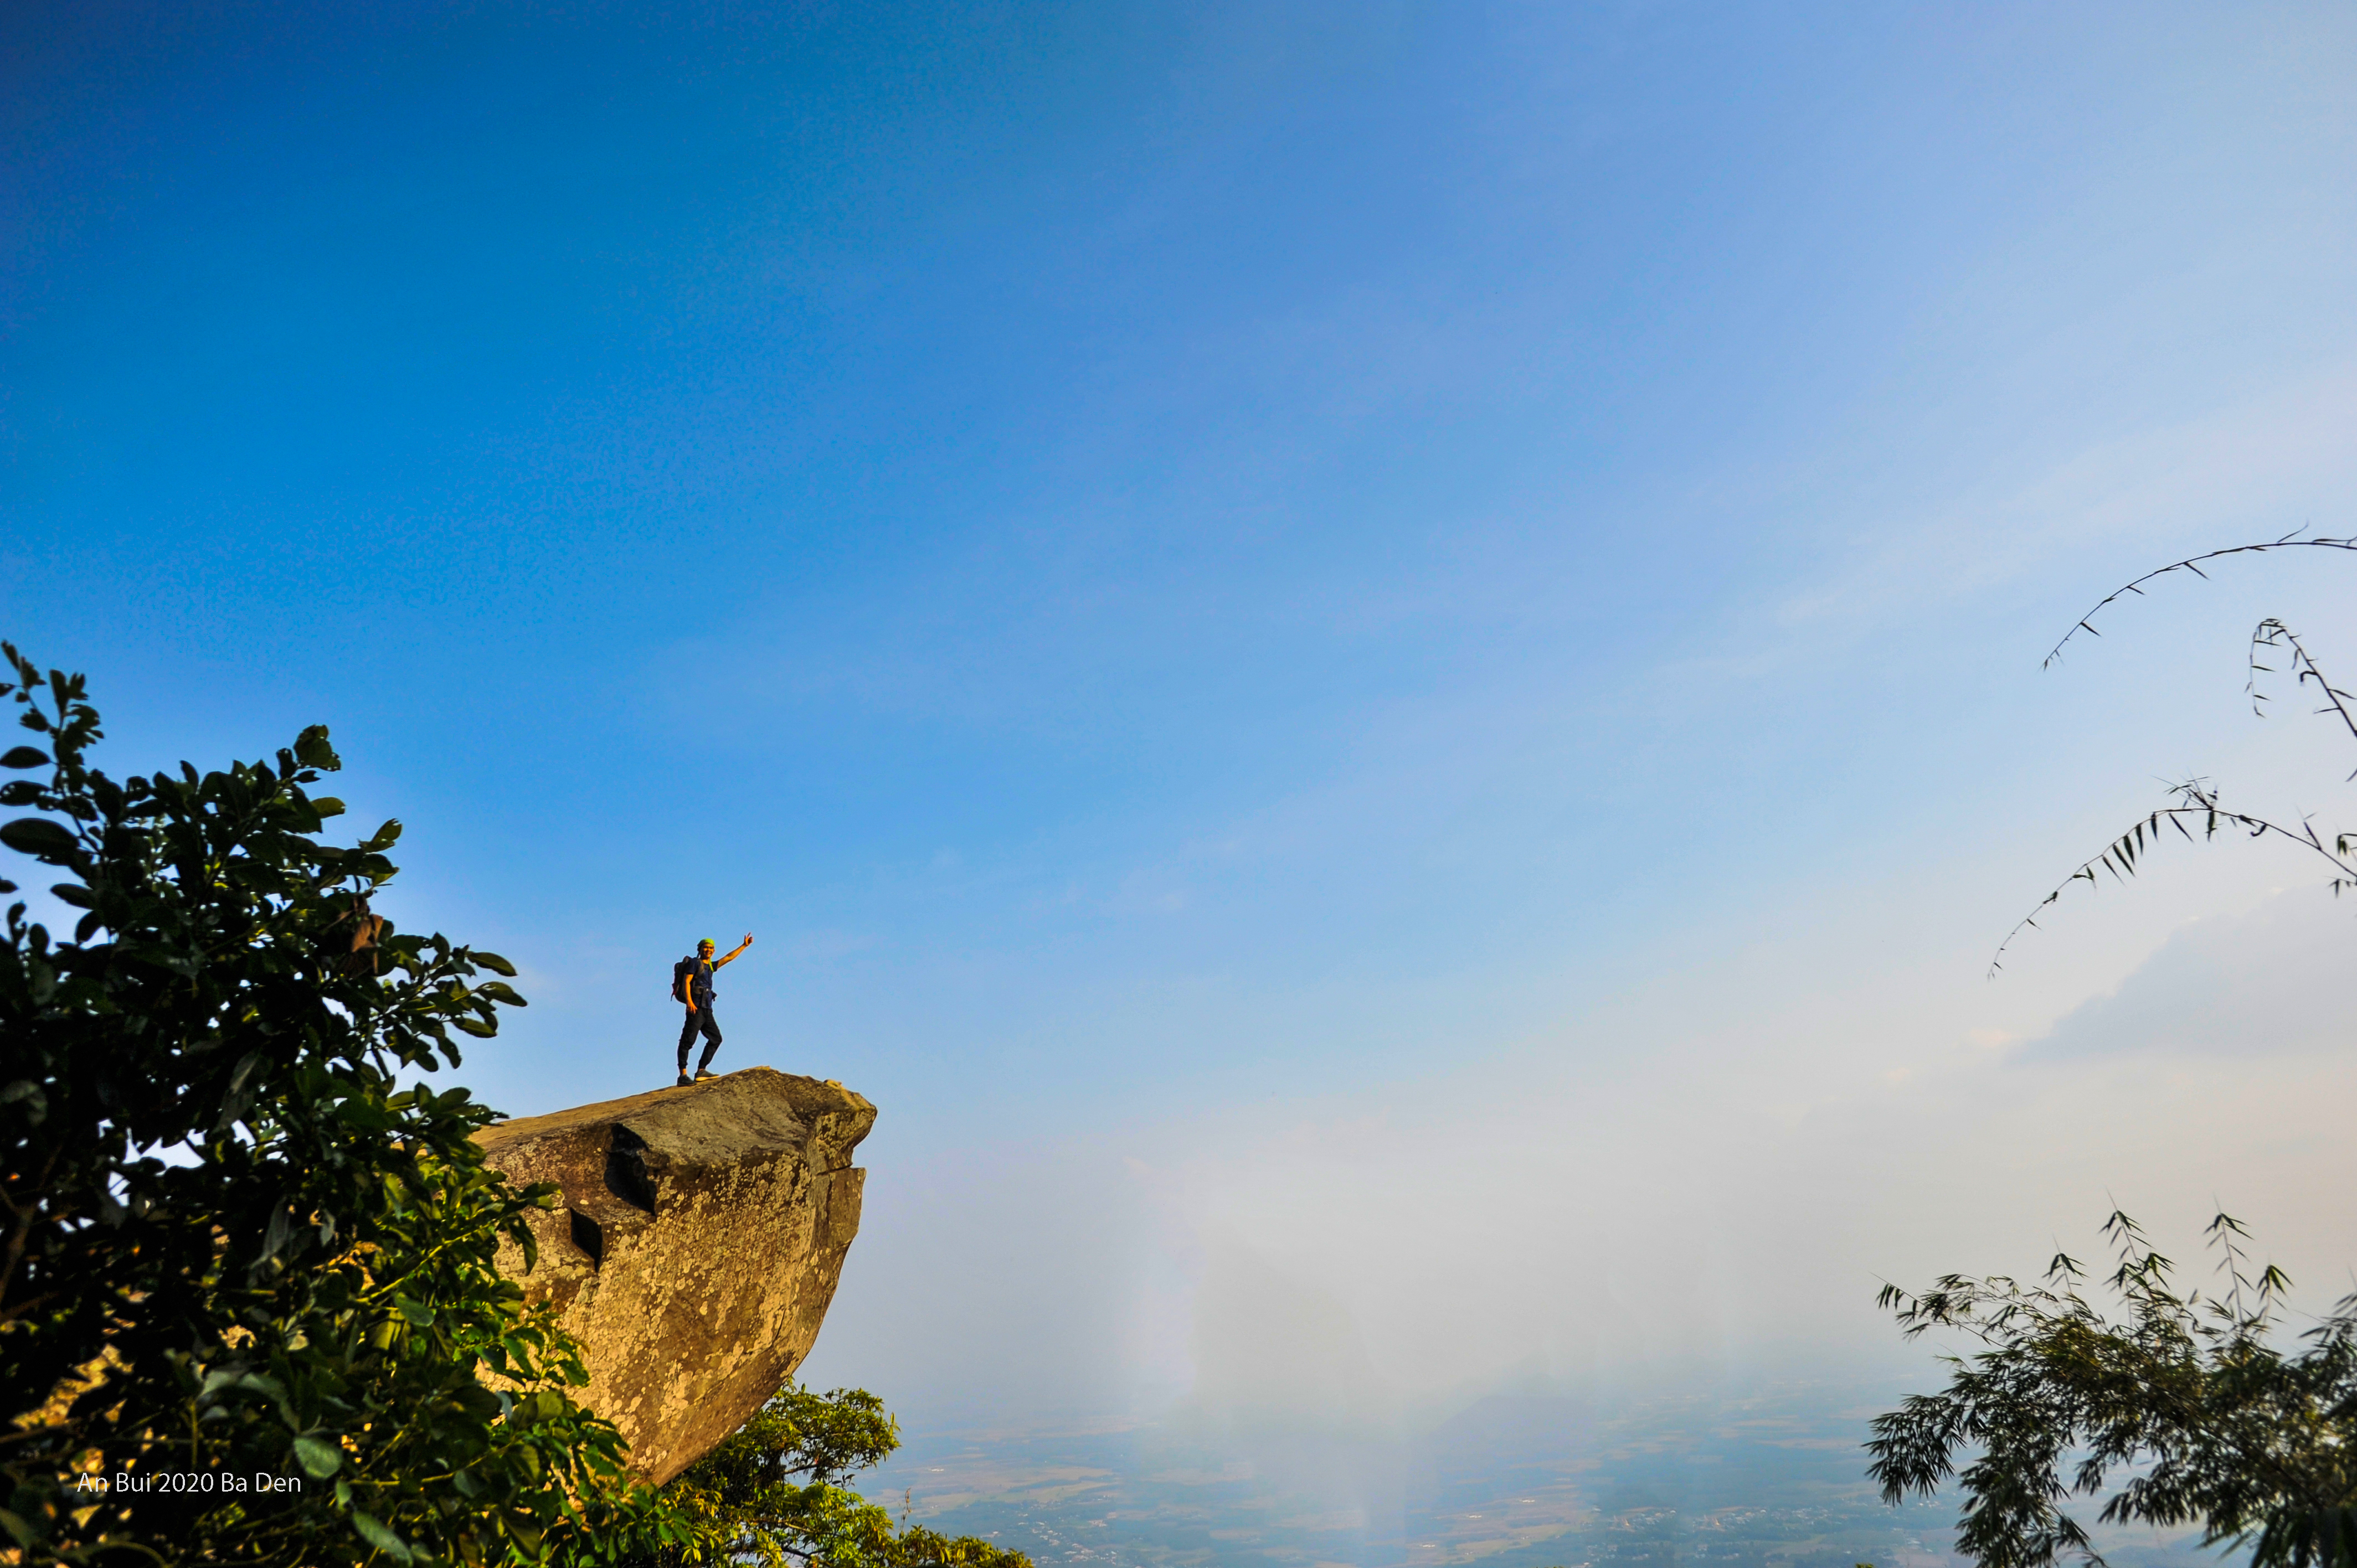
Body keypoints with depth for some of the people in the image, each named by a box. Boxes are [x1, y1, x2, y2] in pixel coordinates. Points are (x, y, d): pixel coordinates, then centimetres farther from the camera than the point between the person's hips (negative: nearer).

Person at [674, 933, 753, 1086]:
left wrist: (744, 946, 27)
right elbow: (687, 981, -9)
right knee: (688, 1040, -13)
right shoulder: (694, 963, 2)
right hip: (696, 1007, -9)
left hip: (707, 1009, 9)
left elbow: (729, 958, 29)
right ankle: (683, 1075, -19)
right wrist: (689, 1001, -22)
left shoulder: (710, 966, 22)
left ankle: (701, 1070, 8)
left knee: (716, 1038, 9)